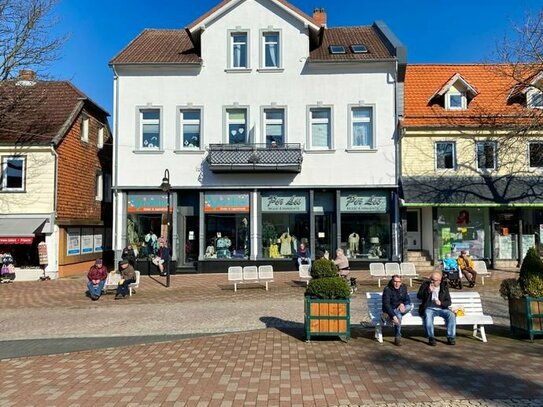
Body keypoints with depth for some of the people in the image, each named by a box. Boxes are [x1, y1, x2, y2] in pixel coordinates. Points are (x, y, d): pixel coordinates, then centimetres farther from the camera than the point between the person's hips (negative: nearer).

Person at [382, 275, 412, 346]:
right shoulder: (387, 289, -17)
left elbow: (408, 300, 2)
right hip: (390, 310, -5)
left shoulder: (403, 287, 0)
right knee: (398, 317, -38)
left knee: (409, 306, -28)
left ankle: (387, 316, -31)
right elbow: (386, 304, -26)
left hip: (400, 308, 5)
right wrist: (393, 316, -38)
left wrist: (402, 304, -22)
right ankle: (397, 339, -23)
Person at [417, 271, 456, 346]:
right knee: (428, 315, -35)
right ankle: (431, 338, -28)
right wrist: (428, 291, -19)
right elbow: (419, 296, -5)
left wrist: (441, 303, -16)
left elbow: (449, 302, 5)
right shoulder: (425, 285, 5)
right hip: (429, 308, -2)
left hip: (441, 308, 2)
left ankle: (451, 337, -17)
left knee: (451, 315, -26)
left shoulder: (444, 287, 9)